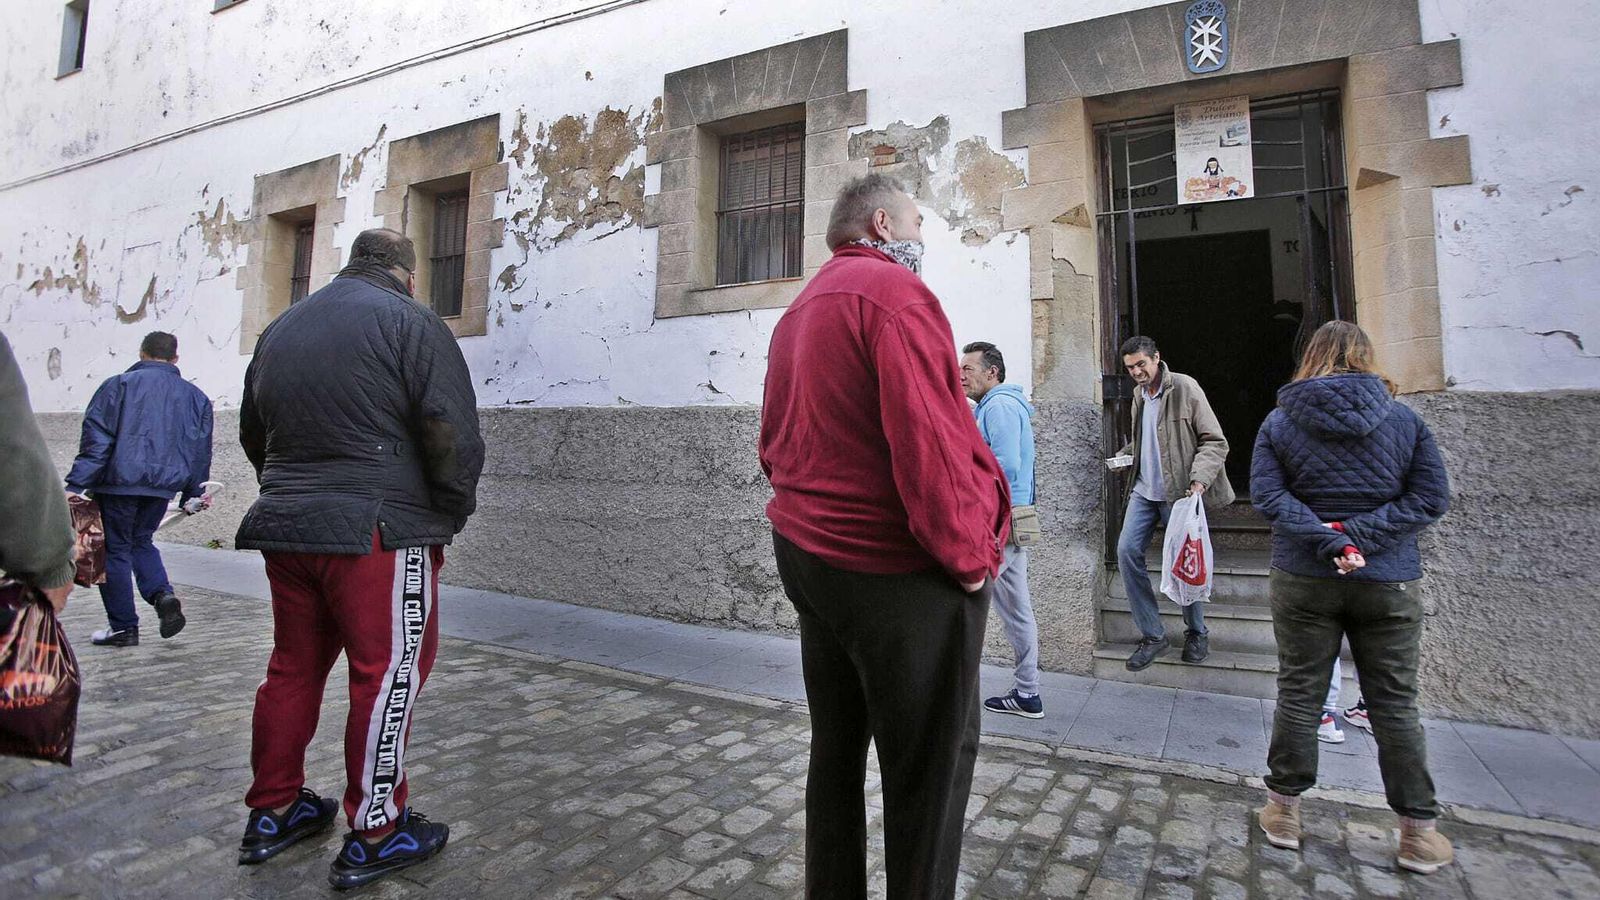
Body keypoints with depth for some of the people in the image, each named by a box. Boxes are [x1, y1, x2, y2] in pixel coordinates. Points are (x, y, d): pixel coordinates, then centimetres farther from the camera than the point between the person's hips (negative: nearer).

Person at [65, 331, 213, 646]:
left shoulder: (119, 385, -2)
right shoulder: (195, 396, 10)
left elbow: (96, 440, -9)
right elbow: (201, 451, 12)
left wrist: (76, 485, -8)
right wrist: (193, 495, 18)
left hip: (119, 483, -4)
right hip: (163, 486, 4)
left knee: (115, 549, 7)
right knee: (141, 541, 23)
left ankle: (123, 627, 11)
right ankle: (162, 595, 0)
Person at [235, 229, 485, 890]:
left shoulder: (280, 328, 16)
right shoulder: (411, 323, -7)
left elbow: (252, 433, 23)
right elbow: (454, 438, -15)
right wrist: (450, 517, -3)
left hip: (283, 524, 8)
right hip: (377, 532, -7)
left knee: (295, 666, 19)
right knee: (389, 673, 1)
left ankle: (272, 812, 32)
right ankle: (374, 837, 9)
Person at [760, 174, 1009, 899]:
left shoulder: (799, 310, 15)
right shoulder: (894, 290, -12)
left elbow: (775, 445, 17)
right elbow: (926, 438, -22)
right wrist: (968, 557, -12)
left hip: (810, 558, 9)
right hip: (901, 570, -9)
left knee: (837, 752, 20)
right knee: (931, 769, 5)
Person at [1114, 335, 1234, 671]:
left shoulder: (1184, 388, -9)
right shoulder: (1138, 394, 11)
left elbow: (1215, 442, -13)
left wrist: (1200, 479, -26)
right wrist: (1125, 454, 8)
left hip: (1179, 492, -6)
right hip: (1144, 490, 6)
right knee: (1127, 551, -6)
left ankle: (1197, 633, 27)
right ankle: (1152, 635, 4)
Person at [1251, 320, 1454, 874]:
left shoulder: (1278, 423, -3)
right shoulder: (1405, 419, 0)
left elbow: (1266, 494, -13)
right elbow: (1431, 497, -4)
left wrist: (1329, 540, -17)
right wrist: (1358, 535, -11)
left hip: (1302, 580, 0)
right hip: (1389, 582, 1)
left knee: (1298, 695, 9)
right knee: (1395, 705, 11)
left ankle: (1283, 811, 20)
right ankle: (1419, 833, 21)